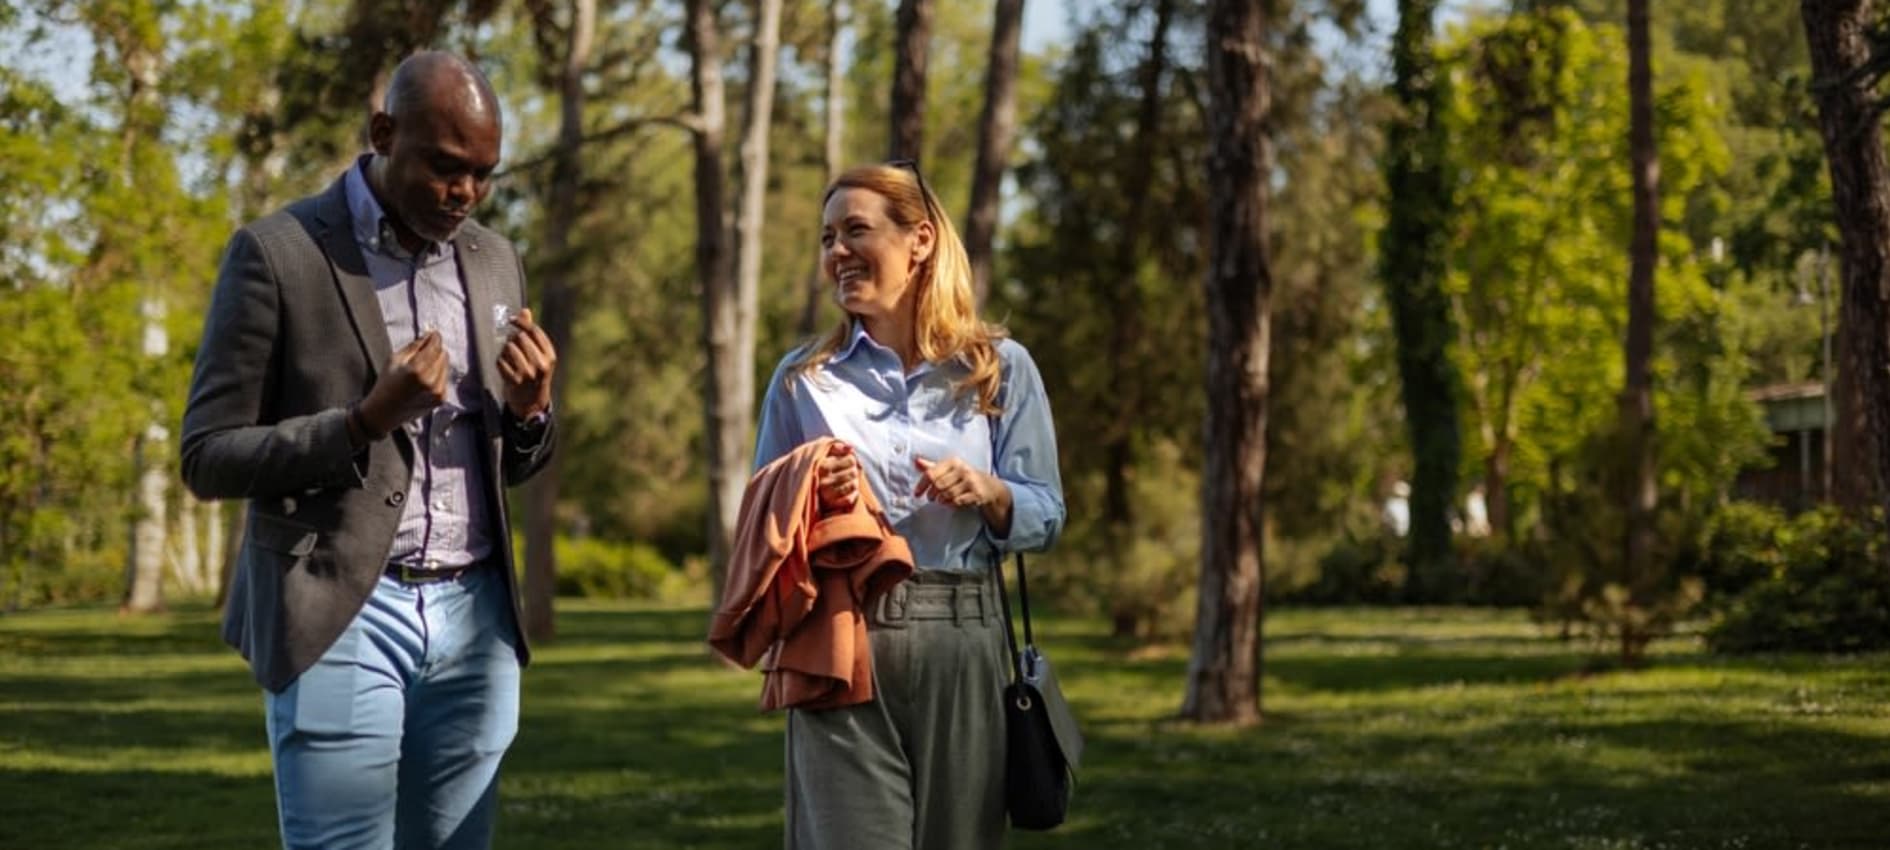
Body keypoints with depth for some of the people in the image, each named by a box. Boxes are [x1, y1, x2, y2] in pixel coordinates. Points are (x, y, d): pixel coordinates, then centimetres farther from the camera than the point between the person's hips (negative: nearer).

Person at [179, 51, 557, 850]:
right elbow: (207, 459, -6)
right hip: (341, 618, -5)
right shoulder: (278, 252, -5)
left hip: (474, 616, 5)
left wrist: (530, 409, -5)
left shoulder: (495, 260, 12)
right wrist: (367, 420, -19)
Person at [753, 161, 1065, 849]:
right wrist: (811, 498, -9)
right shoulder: (802, 378, 8)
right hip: (838, 643, 0)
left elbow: (1046, 516, 6)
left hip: (961, 643, 0)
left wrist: (988, 493, -14)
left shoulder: (1001, 368, 5)